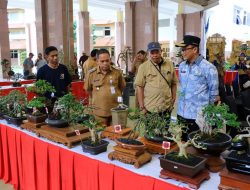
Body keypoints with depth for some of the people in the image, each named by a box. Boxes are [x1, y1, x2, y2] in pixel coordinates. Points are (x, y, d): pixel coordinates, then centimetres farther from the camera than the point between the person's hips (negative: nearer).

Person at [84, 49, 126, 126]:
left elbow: (122, 87, 12)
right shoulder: (91, 73, -4)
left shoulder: (117, 72, -2)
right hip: (99, 112, -1)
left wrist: (114, 97, 11)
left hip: (116, 110, 1)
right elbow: (88, 90, 9)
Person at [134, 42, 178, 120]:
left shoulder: (169, 65, 4)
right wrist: (142, 107, -9)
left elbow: (174, 83, 11)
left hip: (167, 107, 3)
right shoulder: (143, 67, -5)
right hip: (150, 108, -3)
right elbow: (139, 87, -6)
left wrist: (173, 99, 3)